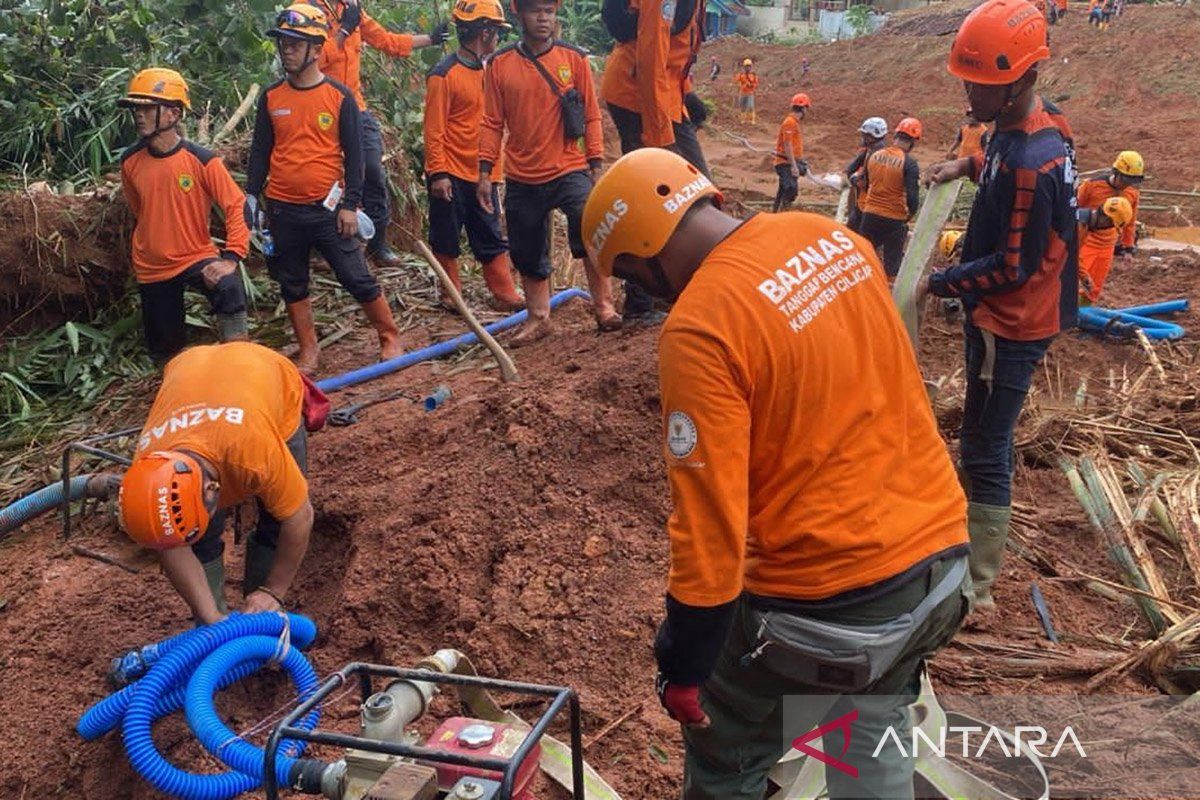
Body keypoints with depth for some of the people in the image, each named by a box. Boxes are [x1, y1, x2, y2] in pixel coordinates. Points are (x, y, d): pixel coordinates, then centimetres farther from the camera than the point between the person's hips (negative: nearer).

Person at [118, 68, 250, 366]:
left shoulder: (202, 160, -17)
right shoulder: (130, 162, -5)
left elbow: (237, 207, -17)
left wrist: (231, 258, -27)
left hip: (197, 257, -4)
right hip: (151, 268, 4)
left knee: (229, 287, -37)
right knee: (165, 352, 12)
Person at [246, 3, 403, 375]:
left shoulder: (340, 96, -3)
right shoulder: (271, 98, 5)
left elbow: (353, 154, -3)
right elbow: (260, 150, 11)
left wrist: (350, 205, -8)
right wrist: (251, 196, 5)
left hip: (327, 208, -3)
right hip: (283, 211, 4)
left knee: (357, 279, -1)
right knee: (292, 285, 11)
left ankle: (390, 338, 15)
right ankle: (308, 351, 24)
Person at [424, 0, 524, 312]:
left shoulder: (487, 71, 11)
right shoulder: (443, 75, -12)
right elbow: (434, 129, -13)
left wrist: (493, 169, 14)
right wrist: (438, 173, -16)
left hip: (482, 174, 7)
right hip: (451, 175, -7)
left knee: (492, 238, 10)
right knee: (446, 239, 6)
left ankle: (504, 295, 16)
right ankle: (451, 295, 18)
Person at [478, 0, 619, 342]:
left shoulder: (575, 58, 1)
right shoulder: (499, 64, 2)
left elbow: (591, 115, 3)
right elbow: (492, 123, 5)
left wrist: (595, 165, -1)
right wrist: (485, 173, 1)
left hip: (570, 170, -2)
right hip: (522, 178, 2)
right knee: (528, 253, 10)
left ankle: (603, 305, -7)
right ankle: (538, 318, 28)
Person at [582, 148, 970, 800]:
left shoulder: (700, 326, -23)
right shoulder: (834, 238, 1)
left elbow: (710, 523, -21)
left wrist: (681, 669, -8)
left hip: (829, 597, -7)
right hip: (940, 551, 8)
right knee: (874, 735, 30)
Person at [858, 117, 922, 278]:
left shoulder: (873, 156, 2)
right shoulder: (909, 163, -13)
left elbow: (863, 186, 13)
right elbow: (912, 197, -17)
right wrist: (910, 216, 1)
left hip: (870, 215, 4)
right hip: (894, 220, -4)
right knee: (893, 265, 8)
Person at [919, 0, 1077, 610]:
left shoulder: (1030, 163, -28)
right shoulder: (1023, 130, 3)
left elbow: (1012, 267, -24)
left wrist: (938, 284, -15)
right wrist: (970, 165, 8)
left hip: (1011, 326, -10)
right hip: (1002, 317, 10)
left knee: (985, 451, -4)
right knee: (988, 439, 24)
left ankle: (977, 589, 5)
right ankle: (980, 538, 43)